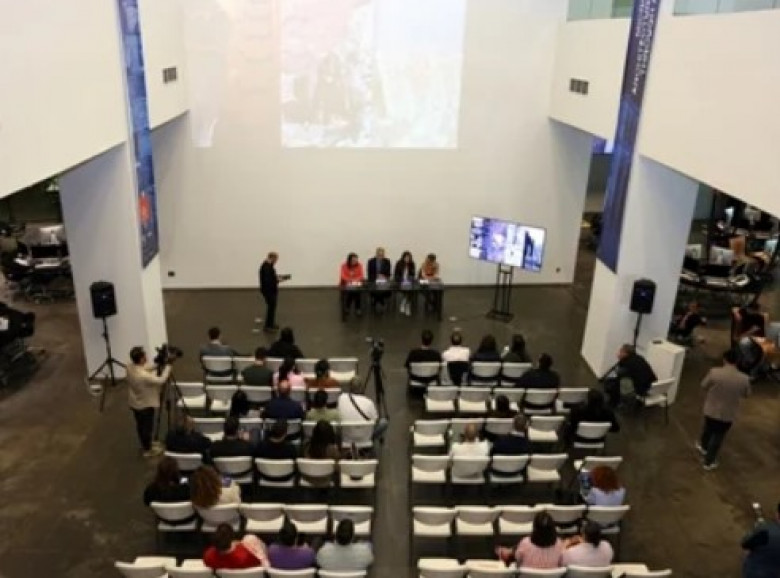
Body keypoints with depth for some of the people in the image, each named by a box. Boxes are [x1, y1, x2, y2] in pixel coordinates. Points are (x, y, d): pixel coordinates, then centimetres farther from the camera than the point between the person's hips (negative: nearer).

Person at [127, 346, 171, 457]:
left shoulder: (130, 366, -15)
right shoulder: (144, 376, -38)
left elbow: (144, 369, 4)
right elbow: (161, 381, -24)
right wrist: (167, 367, -13)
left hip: (134, 403, 8)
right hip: (145, 405, -8)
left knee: (140, 426, 25)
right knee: (147, 427, 13)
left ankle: (145, 444, 45)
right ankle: (147, 450, 30)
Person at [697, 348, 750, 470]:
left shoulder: (714, 372, -22)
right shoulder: (744, 379, -18)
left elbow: (703, 386, -7)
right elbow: (746, 394, 0)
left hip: (711, 409, 0)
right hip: (728, 414, 0)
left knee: (708, 429, 28)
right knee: (718, 436, 18)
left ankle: (703, 447, 55)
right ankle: (709, 462, 31)